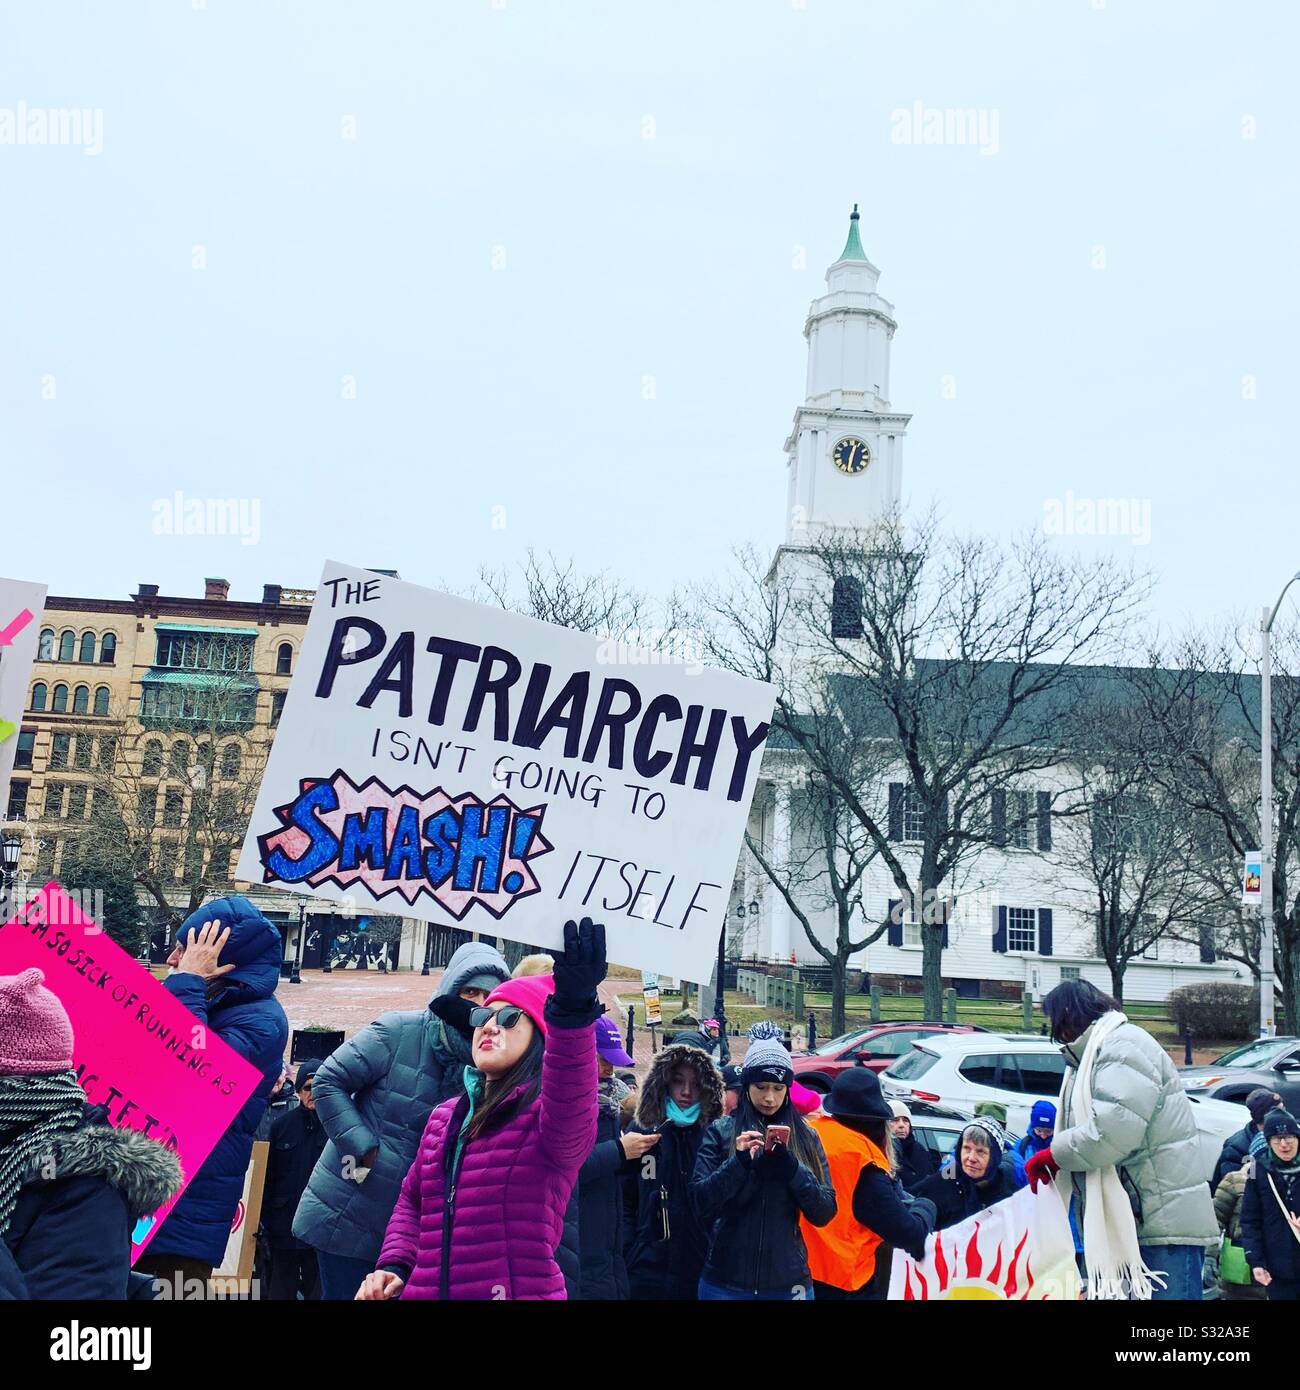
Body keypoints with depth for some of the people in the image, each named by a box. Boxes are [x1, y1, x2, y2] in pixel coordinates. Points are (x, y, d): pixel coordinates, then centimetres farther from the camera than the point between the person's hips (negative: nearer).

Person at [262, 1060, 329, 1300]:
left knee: (318, 1290, 6)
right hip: (284, 1227, 3)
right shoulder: (283, 1123, 5)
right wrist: (265, 1218, 3)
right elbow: (268, 1174, 7)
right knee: (281, 1290, 12)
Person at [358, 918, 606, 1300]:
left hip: (518, 1289, -5)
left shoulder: (550, 1112, -9)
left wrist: (571, 1014, -50)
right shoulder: (445, 1116, 13)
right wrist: (395, 1264, 2)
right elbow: (411, 1200, 22)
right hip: (425, 1289, 6)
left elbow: (570, 1119, -34)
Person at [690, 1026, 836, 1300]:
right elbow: (701, 1203, -7)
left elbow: (825, 1213, -2)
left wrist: (790, 1166, -16)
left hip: (789, 1281, 1)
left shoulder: (806, 1137, 3)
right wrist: (738, 1162, -20)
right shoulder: (721, 1131, -2)